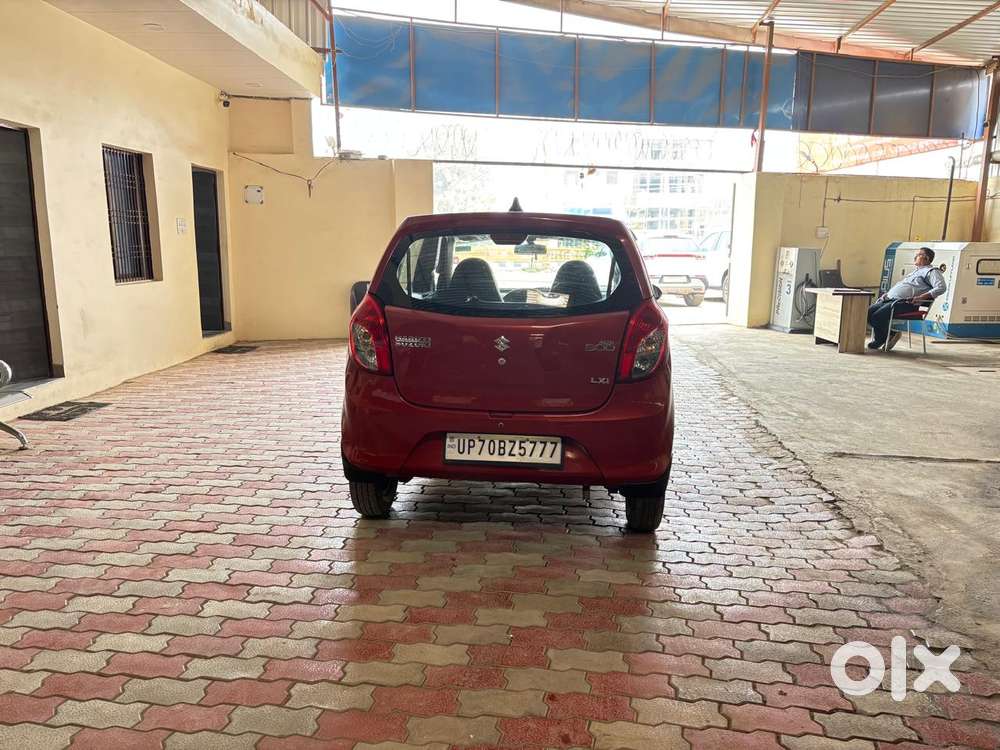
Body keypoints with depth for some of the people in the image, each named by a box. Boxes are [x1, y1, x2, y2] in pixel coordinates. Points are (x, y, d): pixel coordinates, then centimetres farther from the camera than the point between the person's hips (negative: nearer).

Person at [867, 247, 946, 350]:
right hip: (890, 299, 9)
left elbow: (941, 287, -13)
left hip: (905, 302, -9)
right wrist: (888, 293, 19)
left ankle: (880, 340, -2)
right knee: (868, 313, -10)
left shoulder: (931, 271, 3)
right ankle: (890, 334, 1)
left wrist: (921, 297, -22)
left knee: (878, 316, -27)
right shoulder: (915, 271, 32)